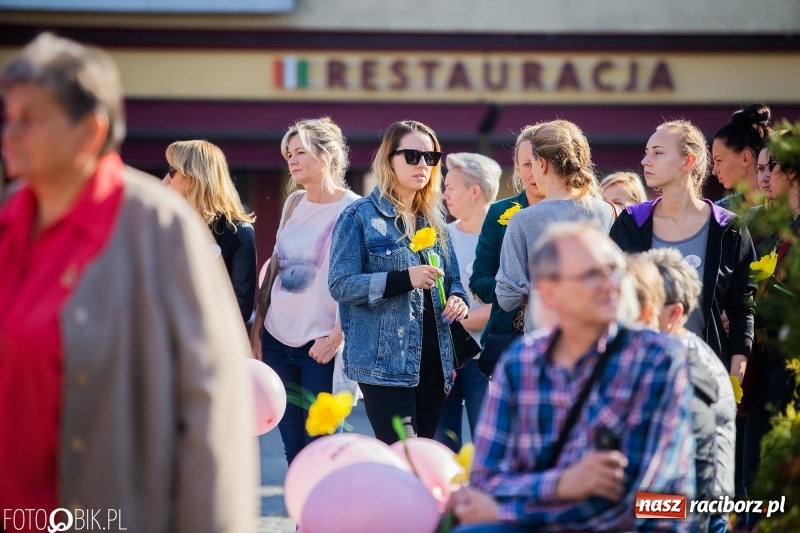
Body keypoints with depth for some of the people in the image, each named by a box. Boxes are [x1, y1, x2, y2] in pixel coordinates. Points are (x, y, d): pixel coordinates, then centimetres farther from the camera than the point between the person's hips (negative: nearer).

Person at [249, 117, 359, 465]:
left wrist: (336, 337, -16)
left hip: (321, 347, -6)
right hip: (277, 341, 6)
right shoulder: (293, 204, 12)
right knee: (293, 452, 8)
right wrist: (256, 330, 12)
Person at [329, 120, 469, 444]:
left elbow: (452, 279, 22)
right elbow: (340, 284, -11)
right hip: (385, 361, -6)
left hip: (433, 357, 6)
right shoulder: (360, 216, -4)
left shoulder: (434, 219, 16)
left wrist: (458, 299, -3)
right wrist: (404, 279, -22)